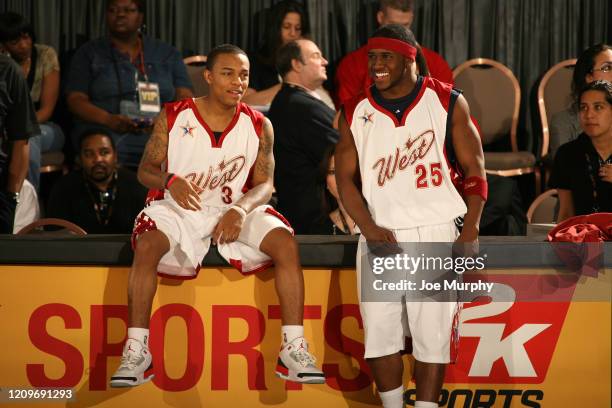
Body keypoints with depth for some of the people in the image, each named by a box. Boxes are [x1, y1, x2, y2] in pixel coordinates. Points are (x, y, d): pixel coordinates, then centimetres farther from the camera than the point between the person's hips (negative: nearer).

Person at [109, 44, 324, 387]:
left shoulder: (259, 126, 1)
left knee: (286, 243, -23)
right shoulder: (173, 118, -3)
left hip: (235, 210, 2)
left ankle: (294, 349, -17)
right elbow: (146, 170, 0)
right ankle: (136, 351, -25)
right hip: (179, 209, -2)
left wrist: (240, 210, -23)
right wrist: (170, 182, -24)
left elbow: (264, 184, -1)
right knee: (148, 244, -33)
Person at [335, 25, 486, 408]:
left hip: (435, 232, -2)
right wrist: (369, 228, -9)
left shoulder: (447, 102, 0)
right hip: (380, 236, 3)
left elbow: (474, 172, 1)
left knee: (432, 335, -3)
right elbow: (346, 178, 6)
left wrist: (470, 235, -8)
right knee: (380, 333, 1)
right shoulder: (356, 112, 7)